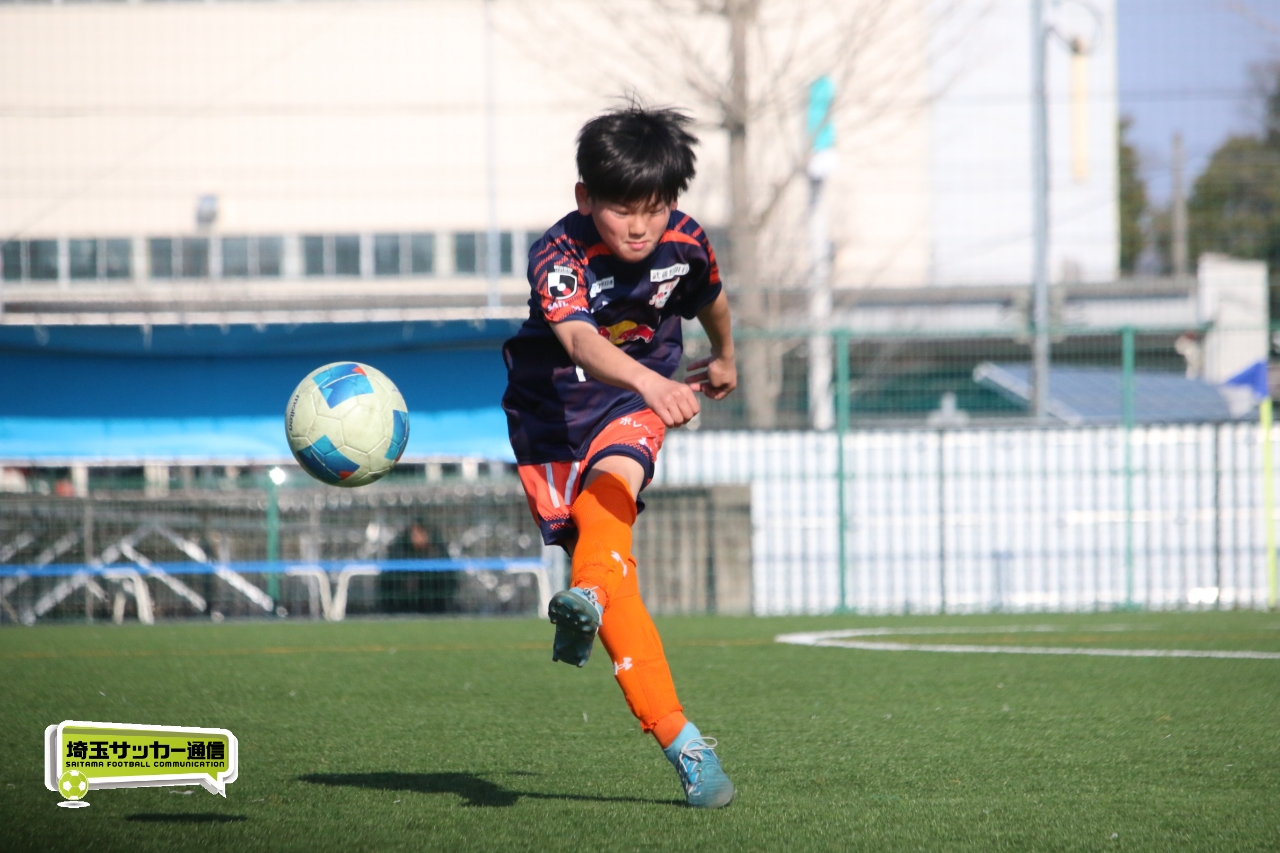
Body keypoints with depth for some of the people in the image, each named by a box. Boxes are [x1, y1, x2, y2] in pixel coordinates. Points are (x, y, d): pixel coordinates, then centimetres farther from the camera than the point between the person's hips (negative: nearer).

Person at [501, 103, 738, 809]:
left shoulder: (684, 245, -11)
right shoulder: (558, 256, -26)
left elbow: (710, 300, 14)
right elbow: (579, 340, -46)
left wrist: (723, 359, 34)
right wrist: (650, 382, -64)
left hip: (636, 403, 3)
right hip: (554, 408, -3)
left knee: (613, 482, -33)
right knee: (613, 562, -13)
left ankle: (587, 602, -55)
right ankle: (679, 739, -15)